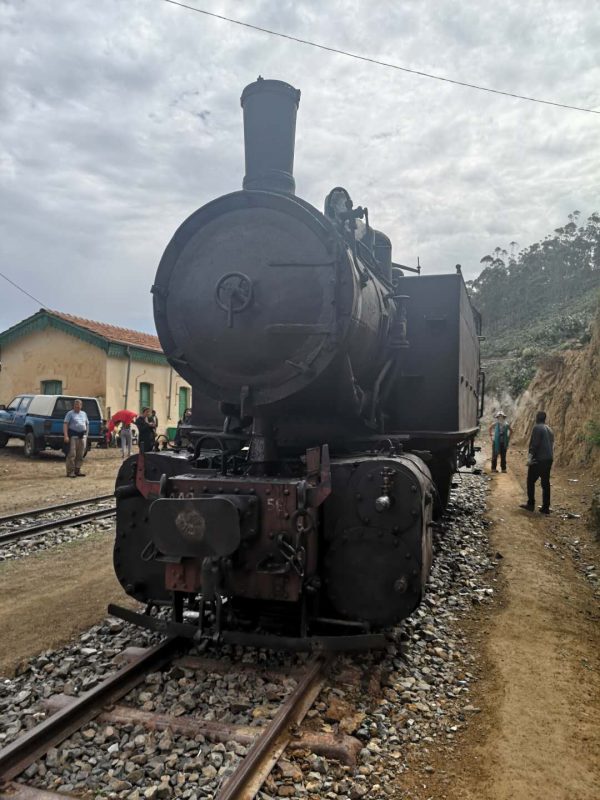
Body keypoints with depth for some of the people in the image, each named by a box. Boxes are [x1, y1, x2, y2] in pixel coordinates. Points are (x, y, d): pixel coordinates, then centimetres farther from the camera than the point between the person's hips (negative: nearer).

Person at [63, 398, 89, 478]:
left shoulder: (84, 414, 18)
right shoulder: (70, 413, 1)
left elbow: (87, 424, 22)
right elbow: (65, 424, -7)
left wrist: (86, 434, 13)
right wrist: (66, 436, -18)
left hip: (82, 436, 5)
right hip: (73, 435, -5)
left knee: (80, 455, 7)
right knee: (72, 454, -8)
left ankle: (77, 470, 15)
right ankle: (70, 472, -5)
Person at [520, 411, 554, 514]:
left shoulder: (537, 428, -10)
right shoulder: (549, 429, 15)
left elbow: (534, 444, -18)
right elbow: (552, 444, 17)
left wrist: (530, 456, -18)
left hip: (538, 459, -7)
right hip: (549, 459, 8)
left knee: (531, 481, 3)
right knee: (545, 483, 8)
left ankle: (531, 504, 3)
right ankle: (545, 507, 9)